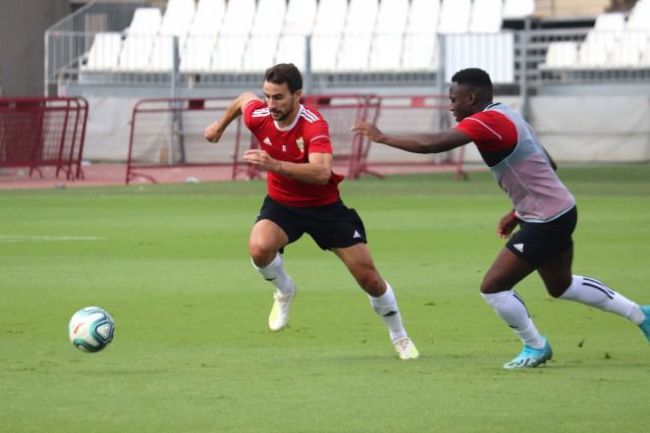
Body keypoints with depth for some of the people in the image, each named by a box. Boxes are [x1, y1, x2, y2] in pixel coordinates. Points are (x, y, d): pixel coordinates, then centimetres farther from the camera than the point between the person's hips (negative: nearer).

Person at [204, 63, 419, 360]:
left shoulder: (313, 125, -31)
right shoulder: (258, 118, -17)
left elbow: (321, 172, -45)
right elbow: (244, 98, 9)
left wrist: (275, 165, -54)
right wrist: (221, 125, 25)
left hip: (324, 206, -3)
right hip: (281, 204, 3)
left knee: (369, 277, -2)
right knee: (259, 248, -31)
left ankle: (399, 336, 24)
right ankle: (284, 291, 3)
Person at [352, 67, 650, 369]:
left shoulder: (486, 123, -20)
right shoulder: (505, 116, 10)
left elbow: (431, 144, -30)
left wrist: (382, 137, -19)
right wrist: (518, 212, 19)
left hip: (544, 223, -10)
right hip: (561, 211, 10)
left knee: (493, 287, -4)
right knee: (561, 286, 27)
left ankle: (535, 347, 13)